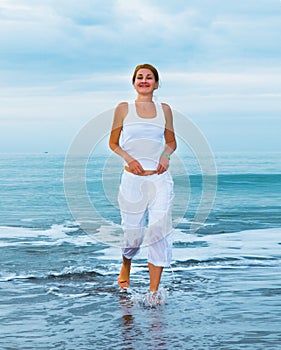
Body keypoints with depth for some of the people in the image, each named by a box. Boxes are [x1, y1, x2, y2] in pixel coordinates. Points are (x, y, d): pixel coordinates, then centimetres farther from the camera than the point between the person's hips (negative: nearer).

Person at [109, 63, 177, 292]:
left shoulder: (164, 109, 9)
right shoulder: (124, 109, 3)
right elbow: (113, 143, 8)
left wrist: (166, 154, -3)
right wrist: (128, 157, -10)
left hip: (160, 178, 1)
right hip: (133, 179, -1)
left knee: (159, 230, -8)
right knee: (133, 234, 5)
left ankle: (154, 291, -3)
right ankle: (126, 267, 40)